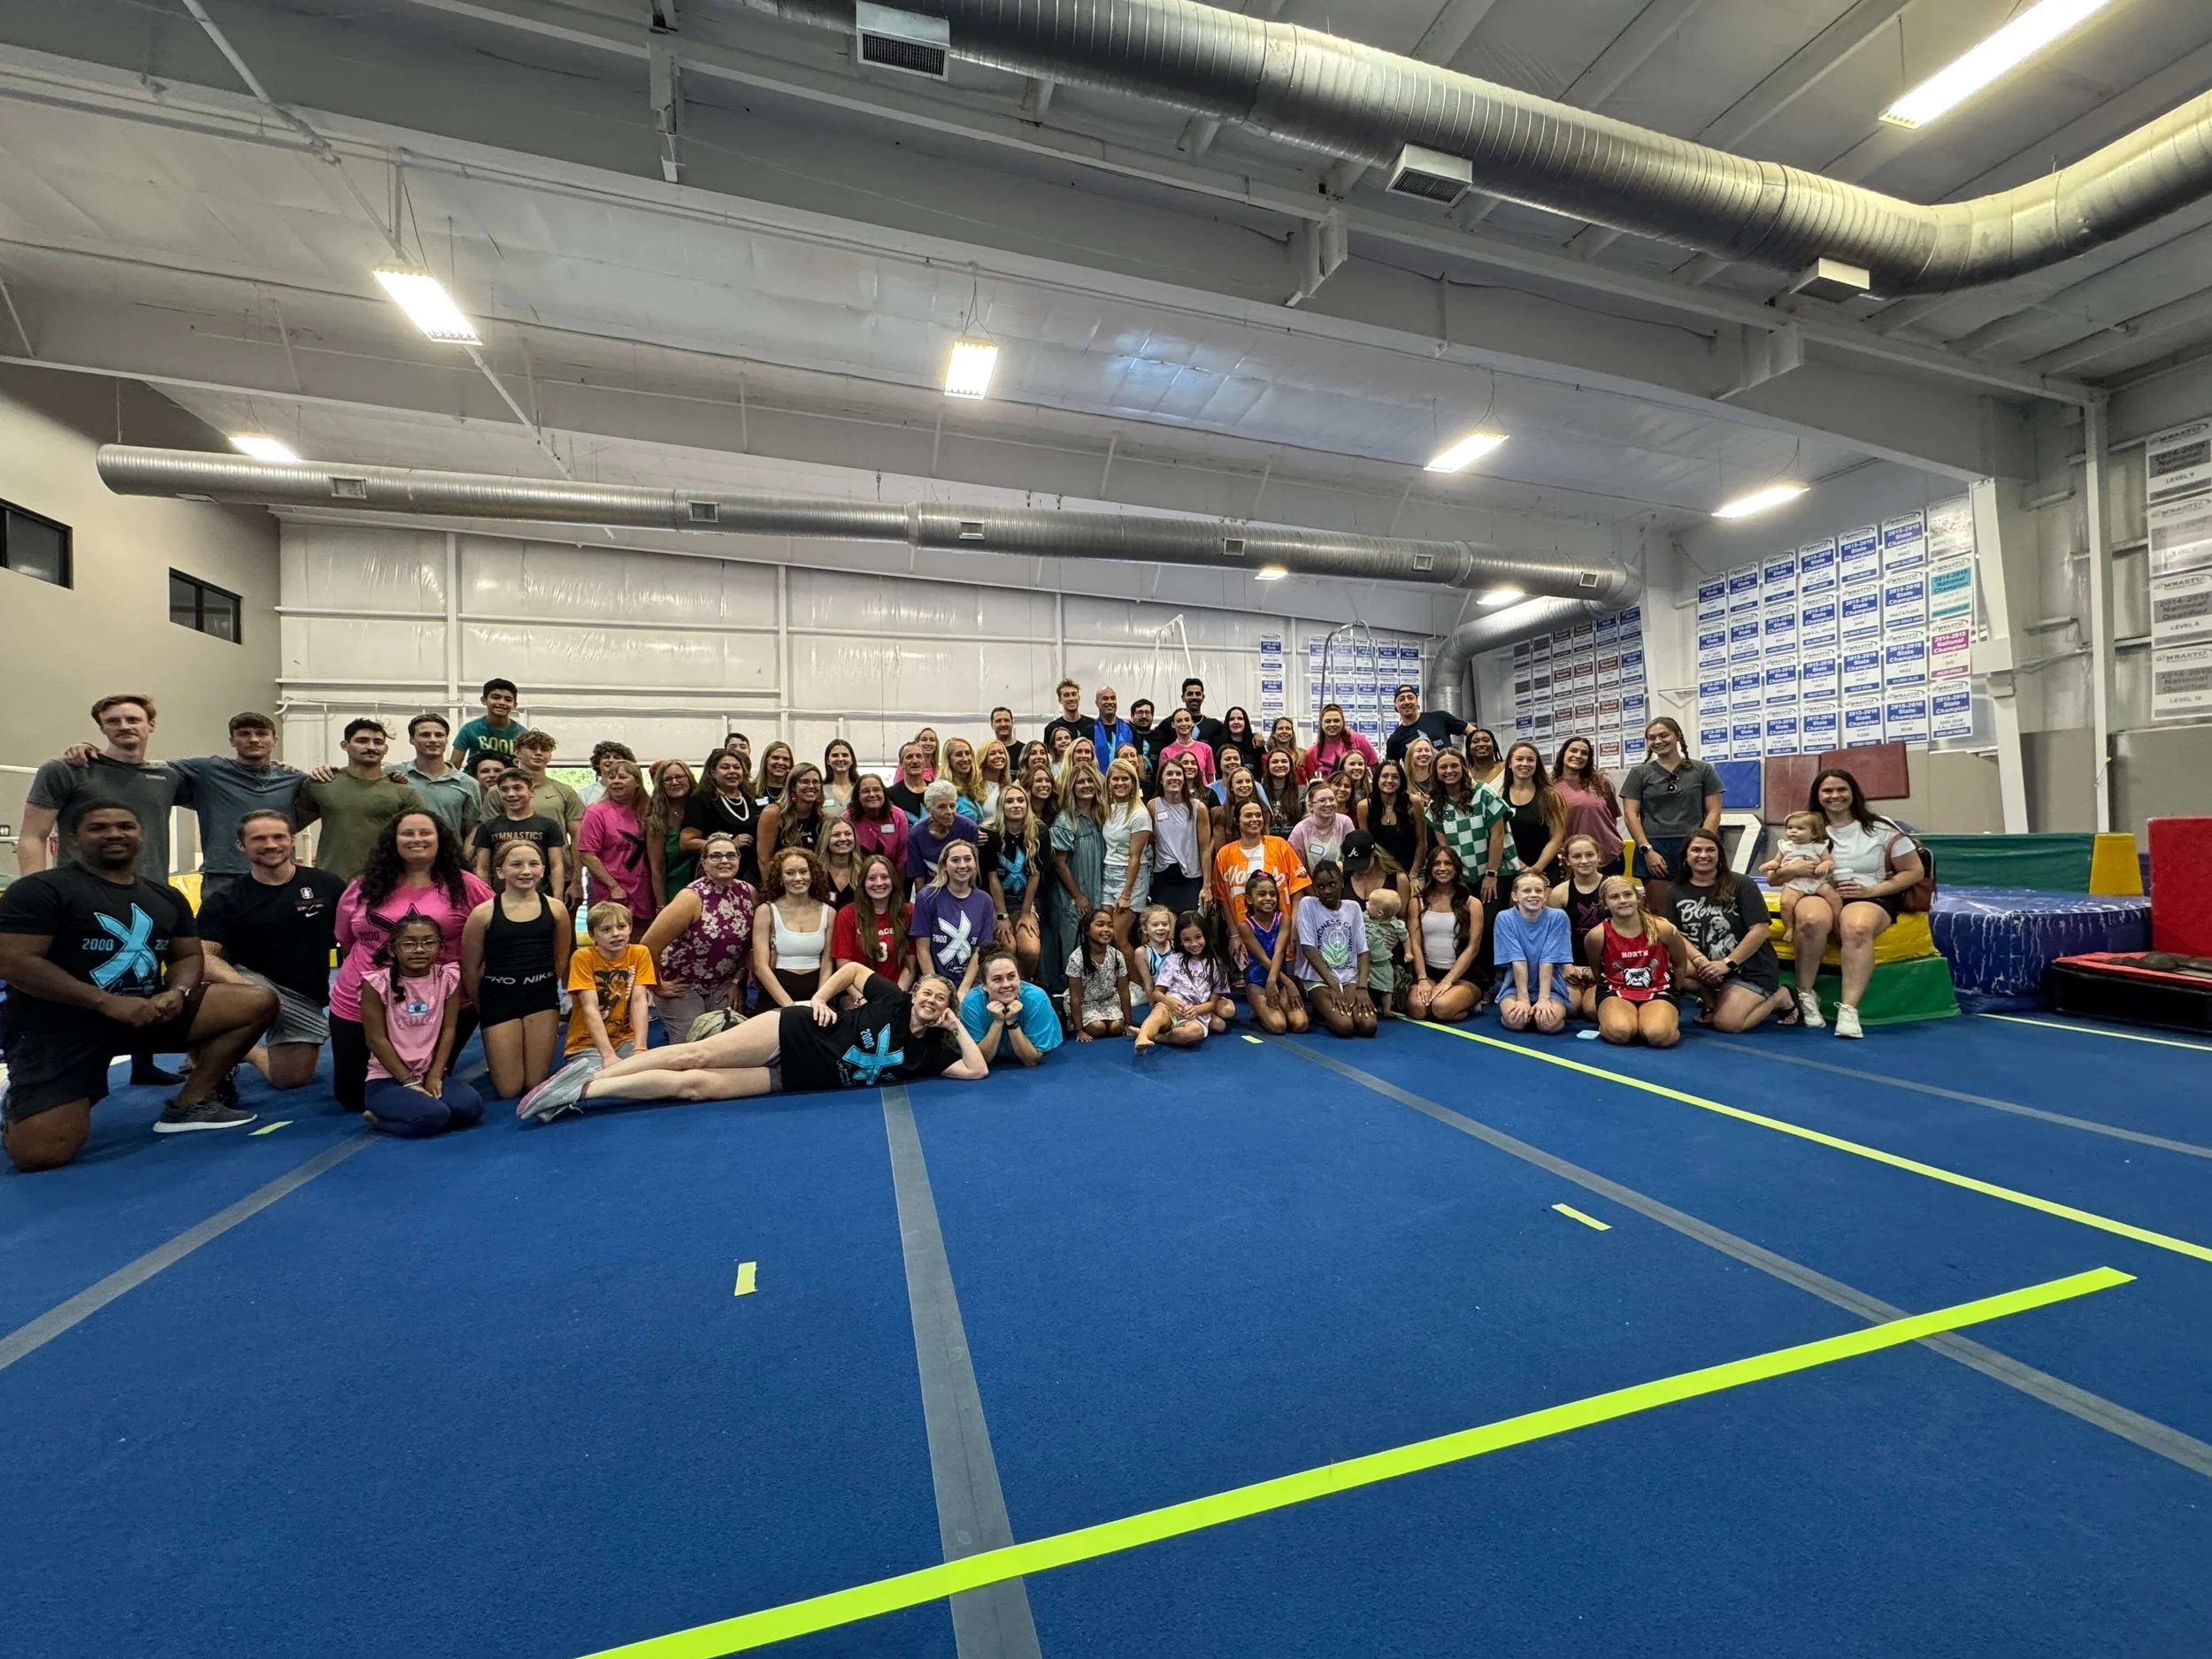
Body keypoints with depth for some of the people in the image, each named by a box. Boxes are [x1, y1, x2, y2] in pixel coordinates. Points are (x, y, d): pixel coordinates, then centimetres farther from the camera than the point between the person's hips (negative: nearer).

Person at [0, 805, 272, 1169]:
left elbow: (188, 956, 14)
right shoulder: (40, 889, -8)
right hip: (56, 1027, -6)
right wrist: (107, 1003, -23)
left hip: (148, 1011, 6)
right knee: (42, 1152, -20)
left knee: (259, 1002, -8)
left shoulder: (167, 897, 11)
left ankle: (189, 1105, -1)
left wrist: (177, 993, -10)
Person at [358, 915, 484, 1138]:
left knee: (470, 1105, -25)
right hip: (387, 1078, -4)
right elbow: (376, 1039, -8)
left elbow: (448, 1029, 1)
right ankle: (379, 1113, 0)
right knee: (433, 1115, -30)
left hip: (430, 1074, 4)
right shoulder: (378, 983, -9)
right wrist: (410, 1082, -11)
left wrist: (434, 1076, -7)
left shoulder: (448, 977, 0)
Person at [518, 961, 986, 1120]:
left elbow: (977, 1069, -3)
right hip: (794, 1033, -1)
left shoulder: (928, 1052, 4)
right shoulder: (892, 1001, -1)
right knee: (695, 1055, -13)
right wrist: (819, 998, -4)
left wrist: (958, 1027, 0)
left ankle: (582, 1091, -1)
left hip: (793, 1077, 1)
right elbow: (852, 968, 8)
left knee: (694, 1085, -8)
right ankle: (591, 1071, 4)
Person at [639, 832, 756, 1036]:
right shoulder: (692, 898, -21)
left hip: (725, 985, 4)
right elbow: (650, 945, -20)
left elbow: (751, 944, 6)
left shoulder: (749, 892, -6)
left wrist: (737, 981, 3)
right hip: (682, 986, -4)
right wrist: (657, 986, -10)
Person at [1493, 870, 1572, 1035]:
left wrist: (1544, 999, -21)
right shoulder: (1505, 918, -10)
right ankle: (1525, 1008, 6)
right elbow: (1518, 961, -15)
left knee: (1549, 1022, -28)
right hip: (1515, 985, 0)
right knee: (1514, 1019, -28)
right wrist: (1523, 999, -20)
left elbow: (1548, 961, -15)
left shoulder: (1558, 917, -10)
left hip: (1550, 986, 0)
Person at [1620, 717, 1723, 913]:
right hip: (1654, 849, 0)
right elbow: (1630, 814, 3)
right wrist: (1647, 850, -7)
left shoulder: (1702, 770, 10)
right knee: (1658, 913, 0)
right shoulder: (1639, 773, 9)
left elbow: (1713, 812, 6)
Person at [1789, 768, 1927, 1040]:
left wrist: (1870, 890, -6)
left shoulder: (1881, 829, 9)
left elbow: (1915, 872, 9)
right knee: (1812, 920, -38)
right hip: (1819, 896, 0)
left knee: (1857, 927, -39)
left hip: (1869, 899, 0)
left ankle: (1848, 1008, -38)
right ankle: (1805, 995, -23)